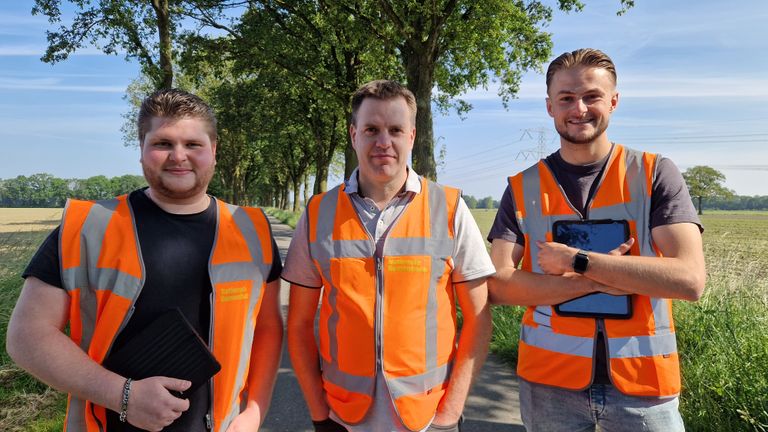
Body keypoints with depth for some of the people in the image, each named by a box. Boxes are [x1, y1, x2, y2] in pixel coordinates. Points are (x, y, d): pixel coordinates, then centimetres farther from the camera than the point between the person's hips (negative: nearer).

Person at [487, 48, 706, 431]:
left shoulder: (655, 173, -3)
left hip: (642, 383, 0)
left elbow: (690, 279, -14)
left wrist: (576, 261, -18)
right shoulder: (523, 188, -1)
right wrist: (597, 281, -18)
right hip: (548, 382, 1)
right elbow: (498, 285, -10)